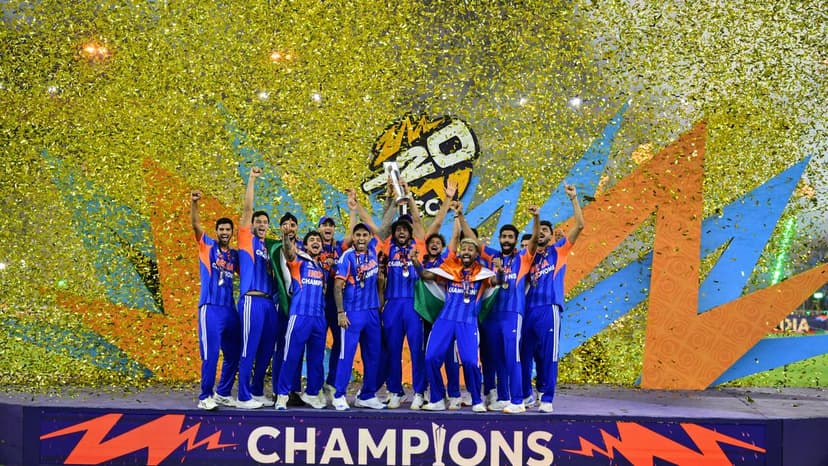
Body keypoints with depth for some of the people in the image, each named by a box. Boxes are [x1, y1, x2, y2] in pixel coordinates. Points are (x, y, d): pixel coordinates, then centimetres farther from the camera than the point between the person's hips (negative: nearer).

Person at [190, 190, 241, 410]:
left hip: (230, 309, 5)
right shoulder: (207, 246, 3)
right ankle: (205, 397, -1)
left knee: (233, 355, 10)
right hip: (210, 308, -5)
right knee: (210, 354, -8)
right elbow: (195, 225, -11)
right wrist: (194, 203, -26)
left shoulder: (234, 254, 14)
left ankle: (222, 394, 22)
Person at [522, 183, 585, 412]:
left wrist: (573, 198, -5)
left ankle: (547, 399, 0)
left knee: (548, 356, -4)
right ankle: (526, 395, 17)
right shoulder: (530, 256, 18)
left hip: (549, 309, -4)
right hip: (528, 309, 4)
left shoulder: (559, 250, 8)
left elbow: (579, 225, -1)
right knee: (524, 354, 6)